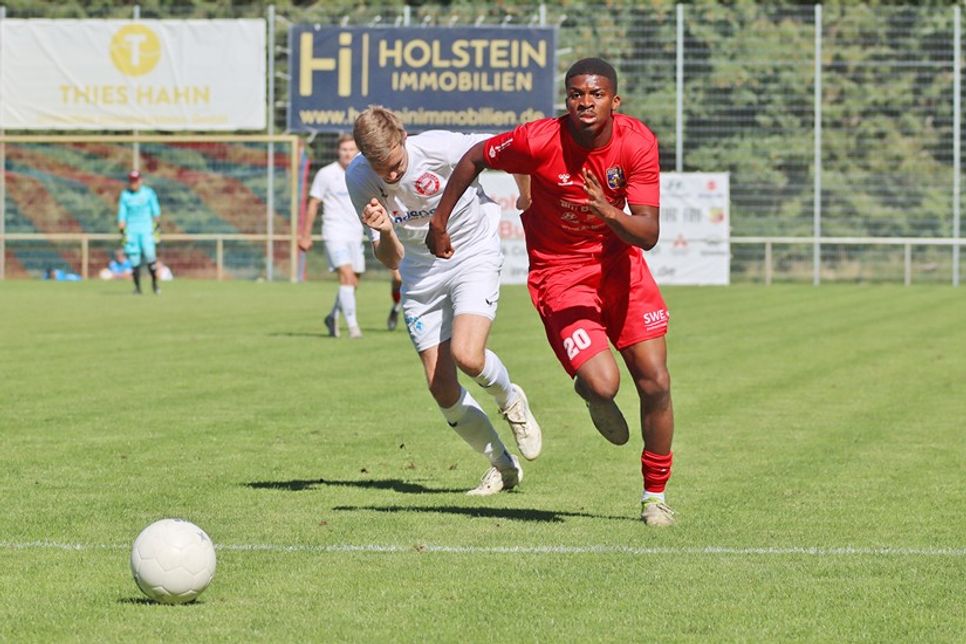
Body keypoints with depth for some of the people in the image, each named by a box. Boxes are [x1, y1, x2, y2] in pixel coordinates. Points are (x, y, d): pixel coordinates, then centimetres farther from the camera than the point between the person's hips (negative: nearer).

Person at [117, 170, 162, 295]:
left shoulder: (148, 192, 3)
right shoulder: (125, 195, 6)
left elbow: (155, 211, 6)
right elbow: (122, 214, 6)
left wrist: (157, 227, 0)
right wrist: (122, 232, -1)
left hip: (146, 229, -1)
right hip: (131, 230, 1)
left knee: (149, 254, -16)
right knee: (134, 259, -3)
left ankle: (154, 283, -2)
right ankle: (137, 287, 4)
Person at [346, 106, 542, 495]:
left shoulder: (439, 148, -27)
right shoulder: (358, 179, -16)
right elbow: (391, 261, -10)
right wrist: (384, 232, -32)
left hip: (473, 255, -4)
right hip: (420, 273, 4)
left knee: (467, 356, -27)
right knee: (441, 387, -3)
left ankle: (510, 400, 10)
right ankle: (502, 466, 19)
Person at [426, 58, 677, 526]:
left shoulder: (638, 143, -15)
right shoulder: (540, 141, -22)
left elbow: (648, 235, -18)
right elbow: (476, 158, -3)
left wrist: (608, 212, -38)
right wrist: (439, 221, 3)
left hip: (618, 264, 3)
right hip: (558, 272, -3)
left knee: (655, 383, -3)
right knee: (602, 383, -21)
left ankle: (655, 495, 17)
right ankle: (593, 398, 21)